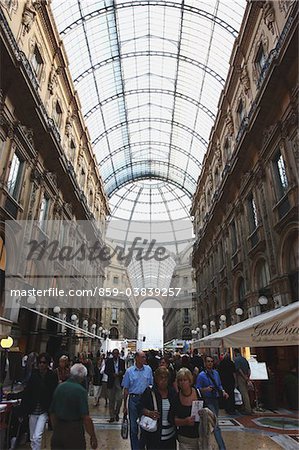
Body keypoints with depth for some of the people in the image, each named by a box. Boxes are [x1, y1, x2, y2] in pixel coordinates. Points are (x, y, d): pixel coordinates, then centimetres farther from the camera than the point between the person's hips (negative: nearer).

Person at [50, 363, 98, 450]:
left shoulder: (59, 387, 2)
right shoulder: (81, 390, -16)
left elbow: (52, 412, 10)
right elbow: (86, 417, -20)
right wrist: (93, 437, -11)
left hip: (58, 430, 5)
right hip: (75, 432, -5)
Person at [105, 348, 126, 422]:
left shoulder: (122, 361, 4)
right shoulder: (109, 361, 1)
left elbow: (124, 370, 10)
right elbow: (106, 371, -1)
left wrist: (122, 372, -12)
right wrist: (112, 374, -16)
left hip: (119, 383, 0)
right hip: (111, 383, 0)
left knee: (119, 399, -5)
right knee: (111, 400, 8)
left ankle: (116, 413, 20)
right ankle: (112, 416, 21)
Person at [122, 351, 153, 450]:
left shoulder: (148, 369, 0)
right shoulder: (129, 371, -4)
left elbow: (151, 385, 7)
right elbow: (126, 389, 1)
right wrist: (125, 405, 2)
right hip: (133, 399, -1)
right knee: (133, 425, 6)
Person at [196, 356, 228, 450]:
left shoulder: (216, 373, 6)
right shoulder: (201, 375, -11)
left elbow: (219, 385, 16)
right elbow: (197, 389, -11)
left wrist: (223, 392, -2)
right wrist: (205, 389, -28)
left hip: (216, 399, 7)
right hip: (208, 401, -6)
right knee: (215, 424, -9)